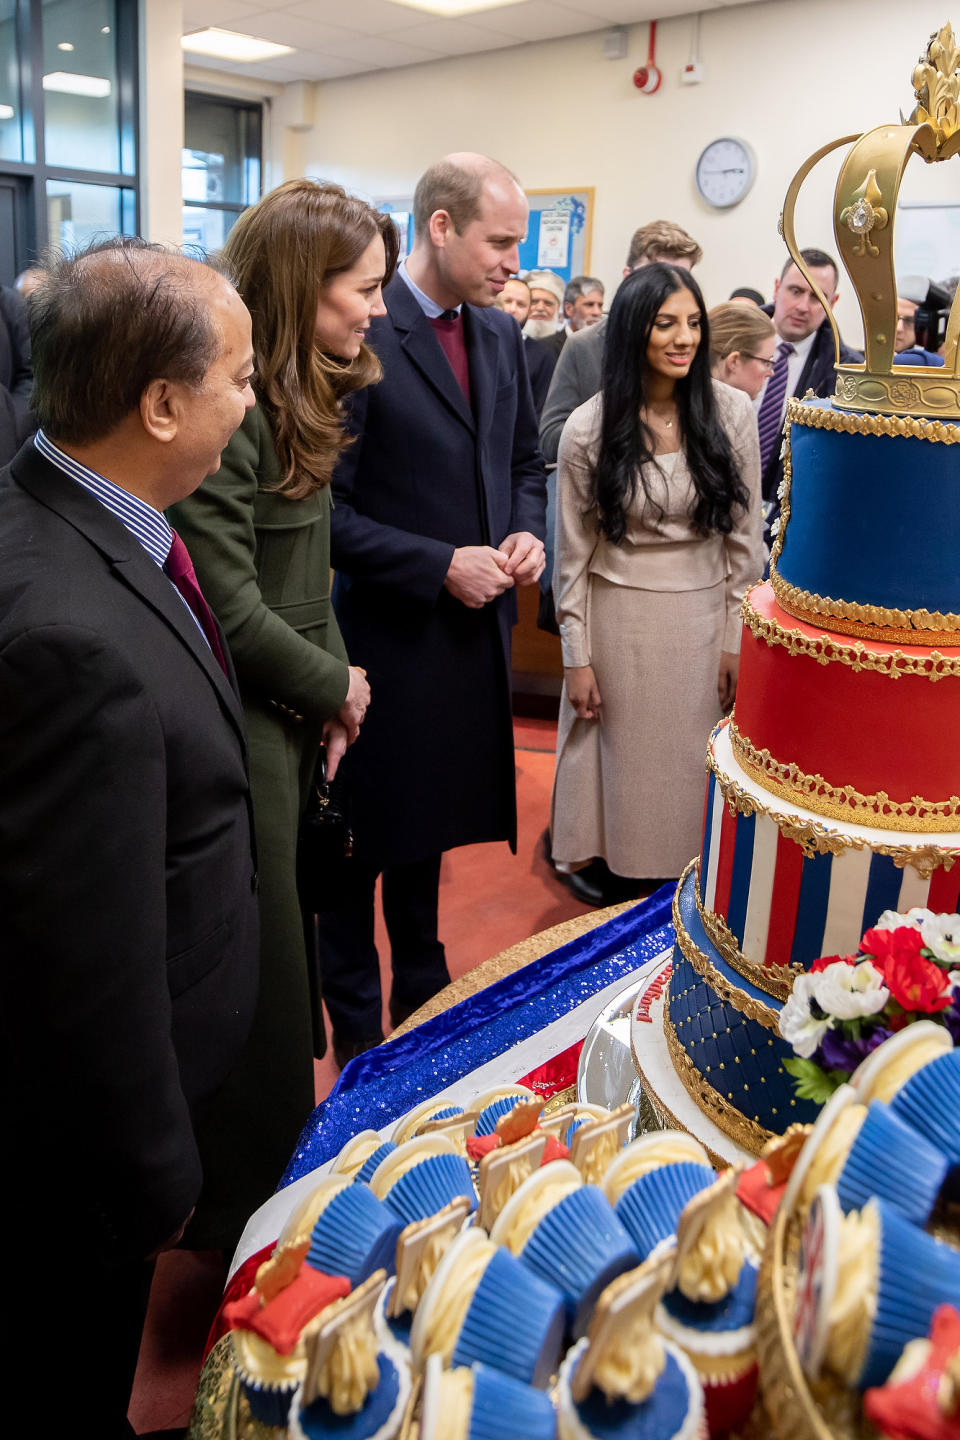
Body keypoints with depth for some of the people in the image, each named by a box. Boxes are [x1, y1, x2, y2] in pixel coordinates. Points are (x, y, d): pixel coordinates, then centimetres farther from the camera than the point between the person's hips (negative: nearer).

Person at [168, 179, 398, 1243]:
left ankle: (277, 1159, 40)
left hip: (292, 717, 9)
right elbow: (231, 610, -23)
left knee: (271, 961, 20)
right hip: (243, 735, -9)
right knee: (257, 968, 6)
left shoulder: (298, 399, 9)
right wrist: (333, 687, -8)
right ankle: (249, 1214, 28)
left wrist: (333, 683, 1)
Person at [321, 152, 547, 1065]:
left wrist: (525, 531, -1)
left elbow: (524, 461, 19)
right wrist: (441, 565, -19)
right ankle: (356, 1025, 29)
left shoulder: (500, 334, 8)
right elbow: (326, 510, -18)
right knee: (369, 833, 9)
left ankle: (423, 991, 41)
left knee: (431, 825, 21)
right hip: (388, 632, -6)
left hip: (473, 627, 7)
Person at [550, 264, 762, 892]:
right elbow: (573, 553, -3)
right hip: (617, 620, -1)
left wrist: (737, 640, 0)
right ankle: (611, 867, 33)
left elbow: (745, 538, 1)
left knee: (691, 766, 12)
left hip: (703, 617, 2)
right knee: (623, 763, 10)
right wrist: (577, 658, -3)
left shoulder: (732, 412, -5)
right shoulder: (588, 428, -8)